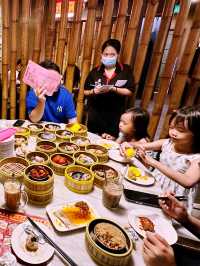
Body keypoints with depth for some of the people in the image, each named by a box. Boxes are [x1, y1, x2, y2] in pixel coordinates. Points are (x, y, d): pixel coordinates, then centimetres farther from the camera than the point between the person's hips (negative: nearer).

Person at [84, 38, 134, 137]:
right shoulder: (95, 71, 4)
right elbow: (85, 91, 8)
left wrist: (113, 89, -21)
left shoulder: (125, 70, 0)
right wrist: (93, 91, -14)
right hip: (95, 114, 2)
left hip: (115, 116, -2)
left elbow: (129, 91, -7)